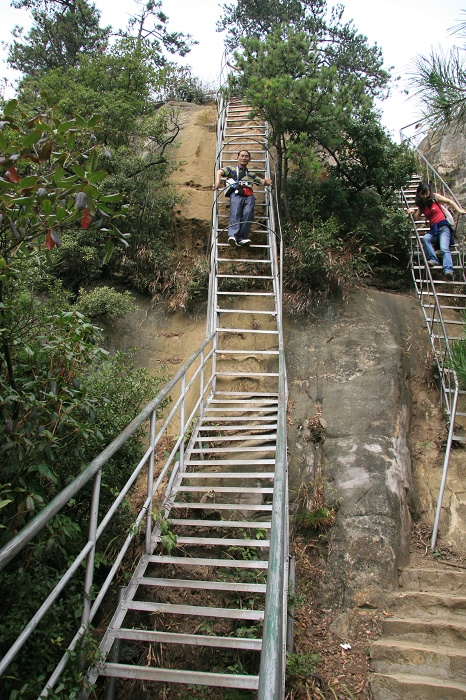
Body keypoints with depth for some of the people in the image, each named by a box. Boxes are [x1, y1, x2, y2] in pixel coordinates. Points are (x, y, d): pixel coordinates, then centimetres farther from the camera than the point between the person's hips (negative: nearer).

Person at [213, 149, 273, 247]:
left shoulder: (251, 174, 39)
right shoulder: (231, 169, 29)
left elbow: (262, 181, 28)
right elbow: (219, 172, 12)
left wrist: (266, 181, 2)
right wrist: (217, 180, -11)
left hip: (249, 196, 2)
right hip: (236, 193, -2)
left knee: (248, 213, -27)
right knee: (235, 213, -28)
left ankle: (241, 238, -37)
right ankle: (232, 236, -45)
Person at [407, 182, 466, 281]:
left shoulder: (435, 197, 4)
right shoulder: (421, 205, 14)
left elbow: (450, 202, 6)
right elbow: (416, 218, 8)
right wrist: (412, 212, -14)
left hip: (443, 227, -4)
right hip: (433, 229, 4)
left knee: (444, 248, -29)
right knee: (425, 238, -31)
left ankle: (448, 271, -47)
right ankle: (433, 260, -33)